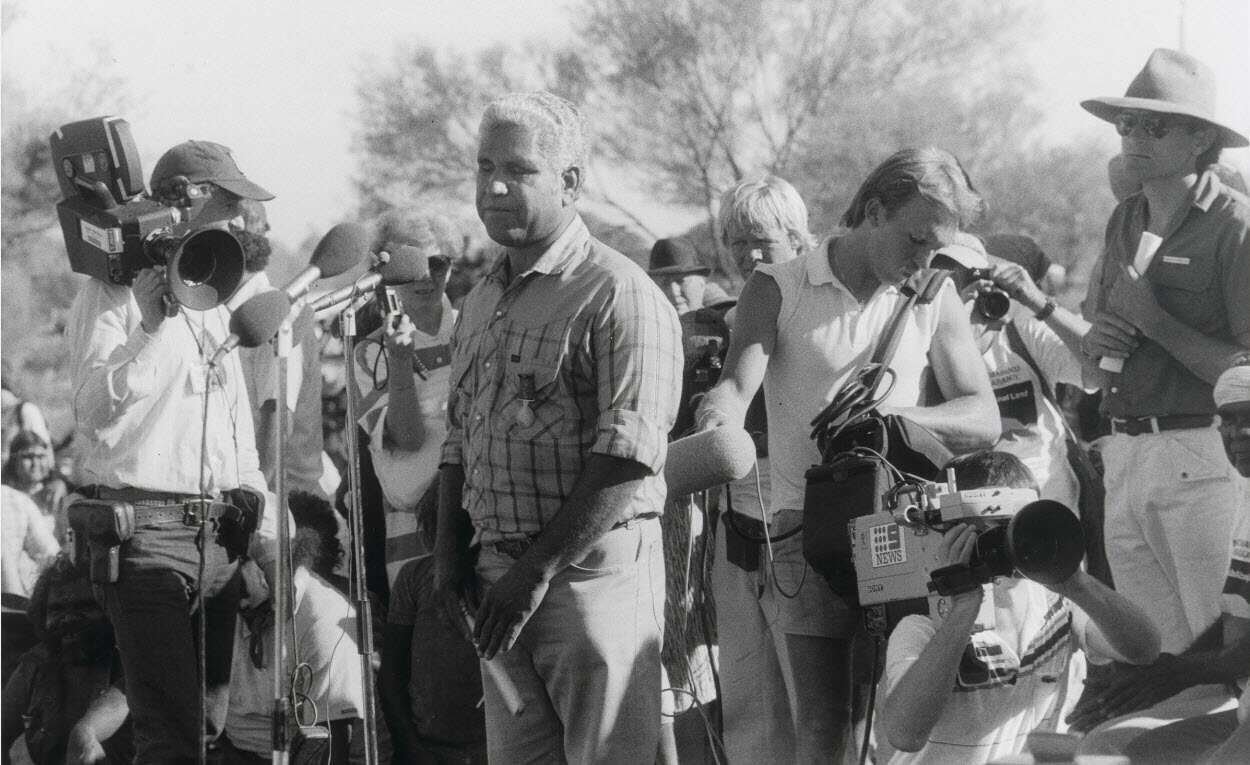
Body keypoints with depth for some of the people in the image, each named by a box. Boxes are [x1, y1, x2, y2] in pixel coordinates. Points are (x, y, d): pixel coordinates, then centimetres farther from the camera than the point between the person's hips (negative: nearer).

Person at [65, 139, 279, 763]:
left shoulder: (214, 301, 21)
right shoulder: (111, 295, -2)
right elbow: (94, 413, -15)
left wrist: (263, 532, 16)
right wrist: (154, 324, -17)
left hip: (220, 540, 7)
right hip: (146, 531, -7)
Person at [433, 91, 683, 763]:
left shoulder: (619, 295, -10)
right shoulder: (481, 303, 18)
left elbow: (626, 460, -18)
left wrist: (538, 570, -19)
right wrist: (449, 548, 9)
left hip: (594, 573, -7)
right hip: (500, 579, 8)